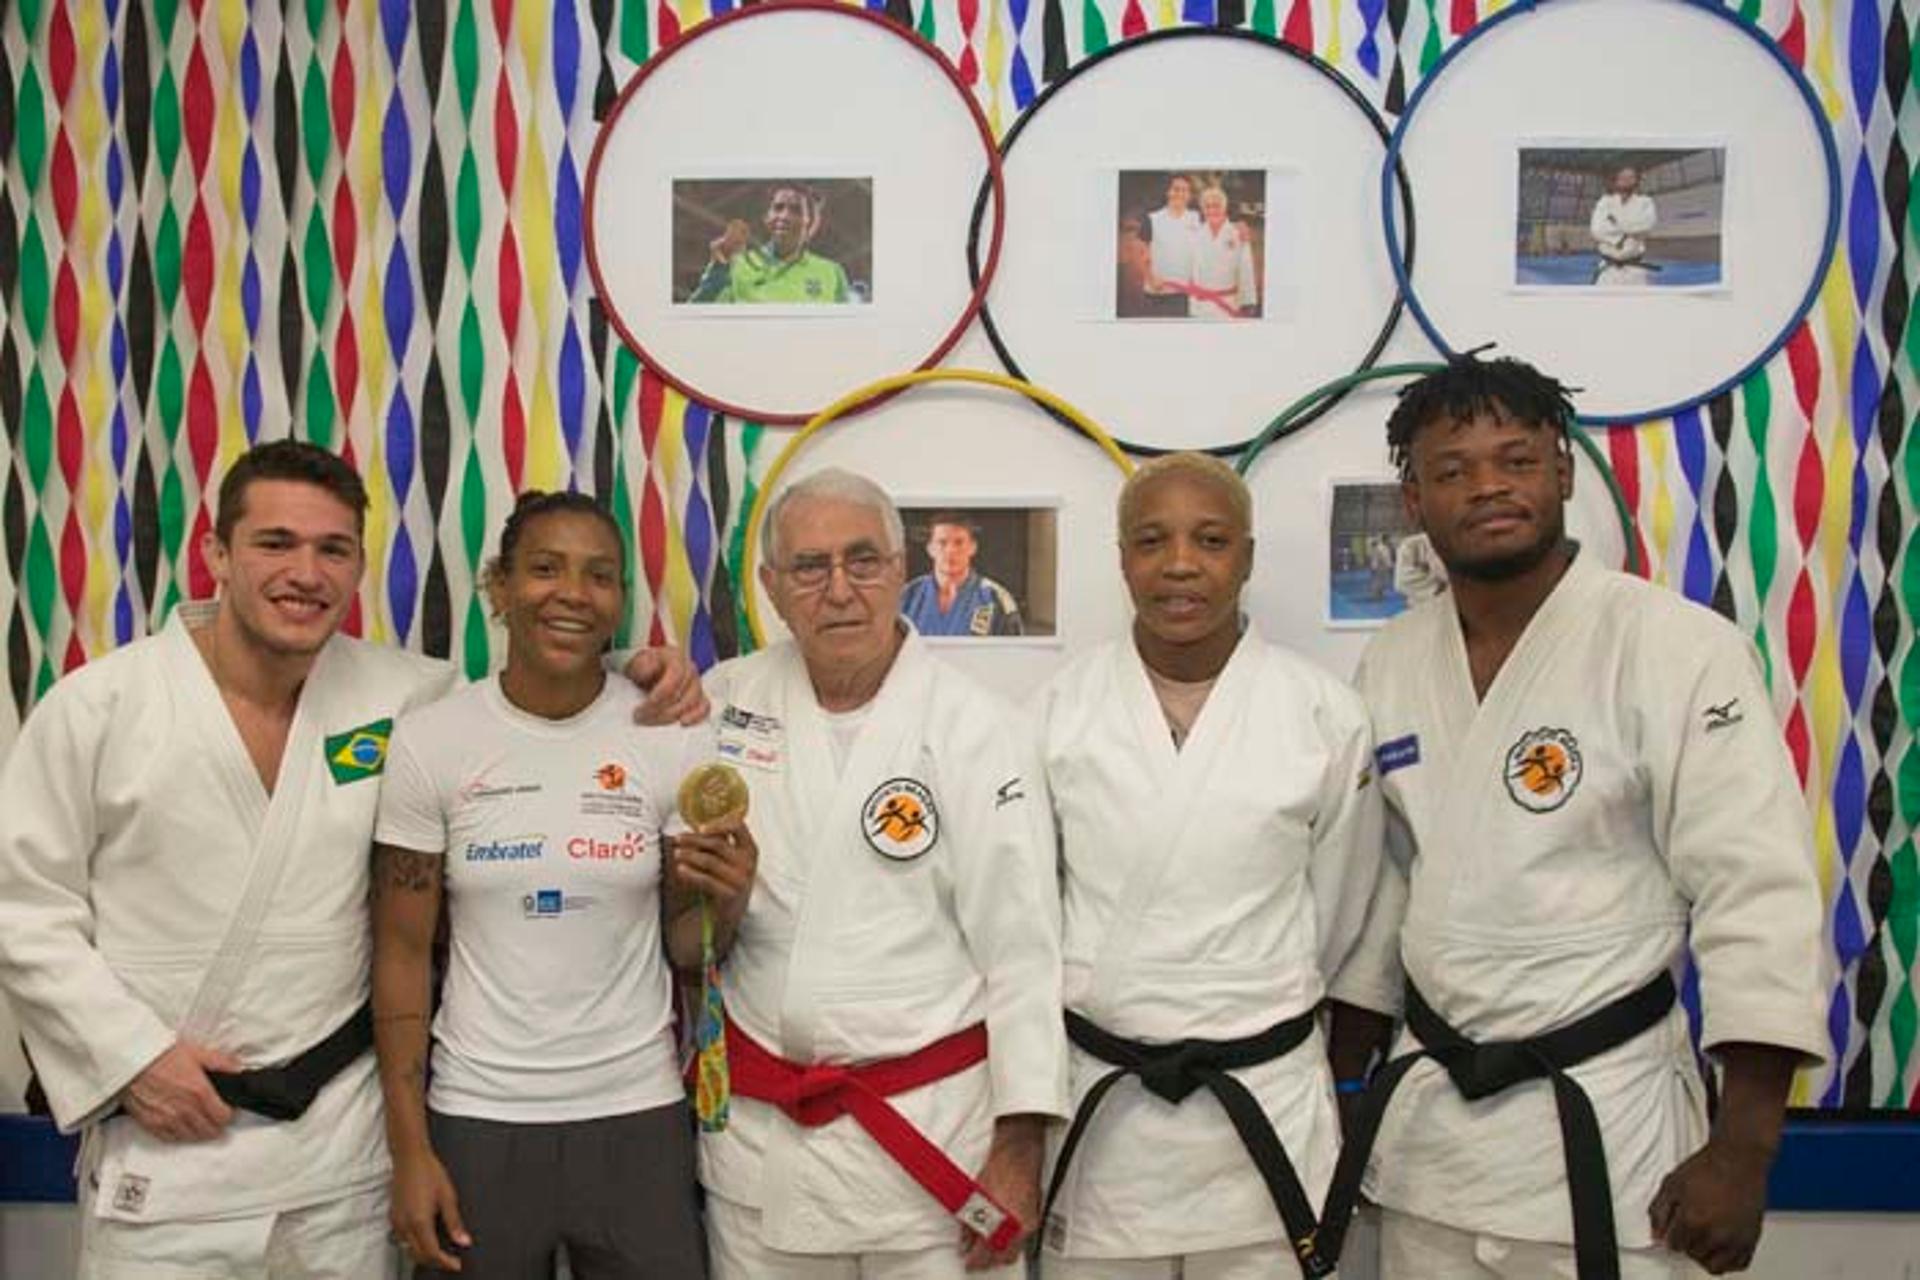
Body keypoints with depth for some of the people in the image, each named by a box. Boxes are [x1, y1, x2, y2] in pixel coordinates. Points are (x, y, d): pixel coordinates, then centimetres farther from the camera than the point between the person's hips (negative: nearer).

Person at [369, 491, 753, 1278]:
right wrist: (409, 1149, -3)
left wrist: (728, 902, -19)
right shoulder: (429, 741, -6)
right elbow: (402, 952, -1)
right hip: (478, 1117, 0)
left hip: (638, 1114, 0)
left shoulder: (675, 739, -5)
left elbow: (685, 951, 2)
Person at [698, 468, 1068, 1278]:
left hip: (931, 1126, -3)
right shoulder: (729, 698, 1)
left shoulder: (969, 727, -10)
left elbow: (1020, 947, -8)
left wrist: (1019, 1145, -8)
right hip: (756, 1120, 4)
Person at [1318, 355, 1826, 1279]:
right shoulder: (1390, 664, 3)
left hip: (1602, 1123, -5)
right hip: (1425, 1116, 5)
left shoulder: (1677, 649, -13)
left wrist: (1743, 1150, -16)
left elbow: (1758, 894, -14)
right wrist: (1338, 1084, 15)